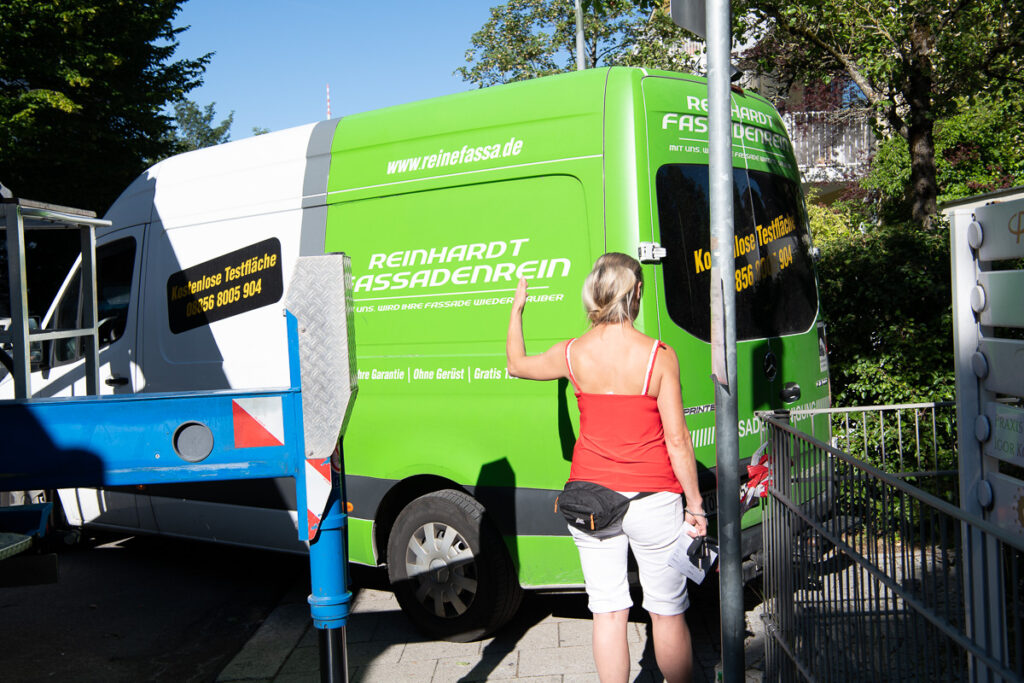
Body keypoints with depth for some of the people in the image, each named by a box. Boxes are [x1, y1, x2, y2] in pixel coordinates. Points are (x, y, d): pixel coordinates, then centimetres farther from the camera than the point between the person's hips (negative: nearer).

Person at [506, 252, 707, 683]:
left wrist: (517, 309, 31)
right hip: (652, 500, -2)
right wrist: (695, 505, 0)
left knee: (608, 612, 11)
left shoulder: (572, 354, -4)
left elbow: (517, 364, 17)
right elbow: (677, 440, -10)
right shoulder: (658, 356, -12)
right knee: (667, 612, 13)